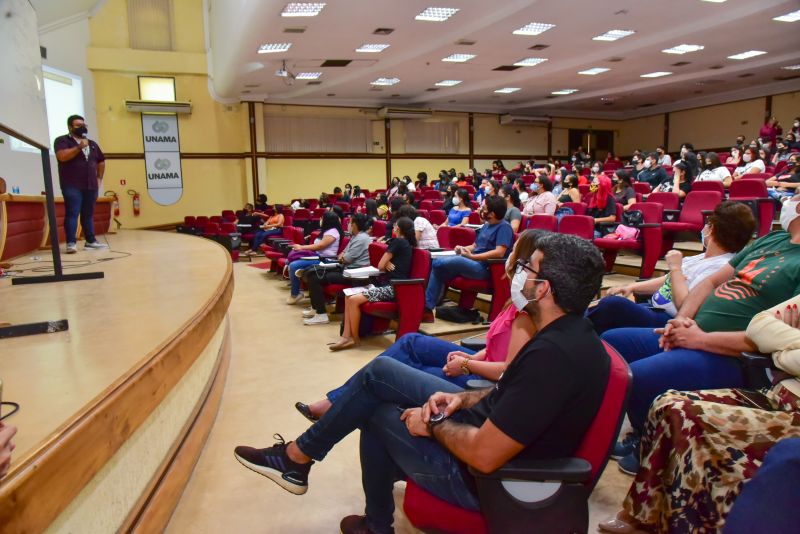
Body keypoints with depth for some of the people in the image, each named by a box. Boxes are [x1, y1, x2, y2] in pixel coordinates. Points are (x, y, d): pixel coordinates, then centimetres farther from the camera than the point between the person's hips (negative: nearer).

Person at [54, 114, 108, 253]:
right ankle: (71, 243, -16)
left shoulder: (92, 144, 19)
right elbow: (62, 156, -17)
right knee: (72, 213, -12)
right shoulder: (62, 140, 1)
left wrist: (99, 178, 19)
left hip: (91, 185, 6)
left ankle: (91, 241, 16)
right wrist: (79, 147, -19)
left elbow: (101, 161, 29)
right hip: (72, 185, -6)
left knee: (88, 214, 10)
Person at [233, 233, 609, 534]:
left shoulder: (552, 355, -33)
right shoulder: (571, 332, -2)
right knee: (379, 372, 6)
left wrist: (433, 425, -14)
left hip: (484, 479, -8)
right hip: (488, 424, 8)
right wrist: (464, 399, -2)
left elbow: (483, 456, -31)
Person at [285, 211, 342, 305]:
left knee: (293, 265, -19)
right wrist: (302, 247, 4)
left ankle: (295, 294, -7)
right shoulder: (326, 231, 21)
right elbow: (317, 245, 18)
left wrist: (302, 247, -11)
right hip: (317, 256, 11)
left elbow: (320, 246, -16)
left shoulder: (333, 231, -11)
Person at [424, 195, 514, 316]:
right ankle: (427, 307, -10)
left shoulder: (504, 227, -8)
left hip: (484, 267, -9)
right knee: (436, 262, -6)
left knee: (438, 263, -22)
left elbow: (499, 253, -20)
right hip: (472, 262, 9)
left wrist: (471, 256, -19)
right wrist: (463, 248, 2)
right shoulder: (486, 225, 20)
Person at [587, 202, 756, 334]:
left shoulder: (720, 267, -16)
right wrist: (631, 287, 11)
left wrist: (675, 268, -15)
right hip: (652, 308, 10)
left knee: (613, 304, -29)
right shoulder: (703, 258, 15)